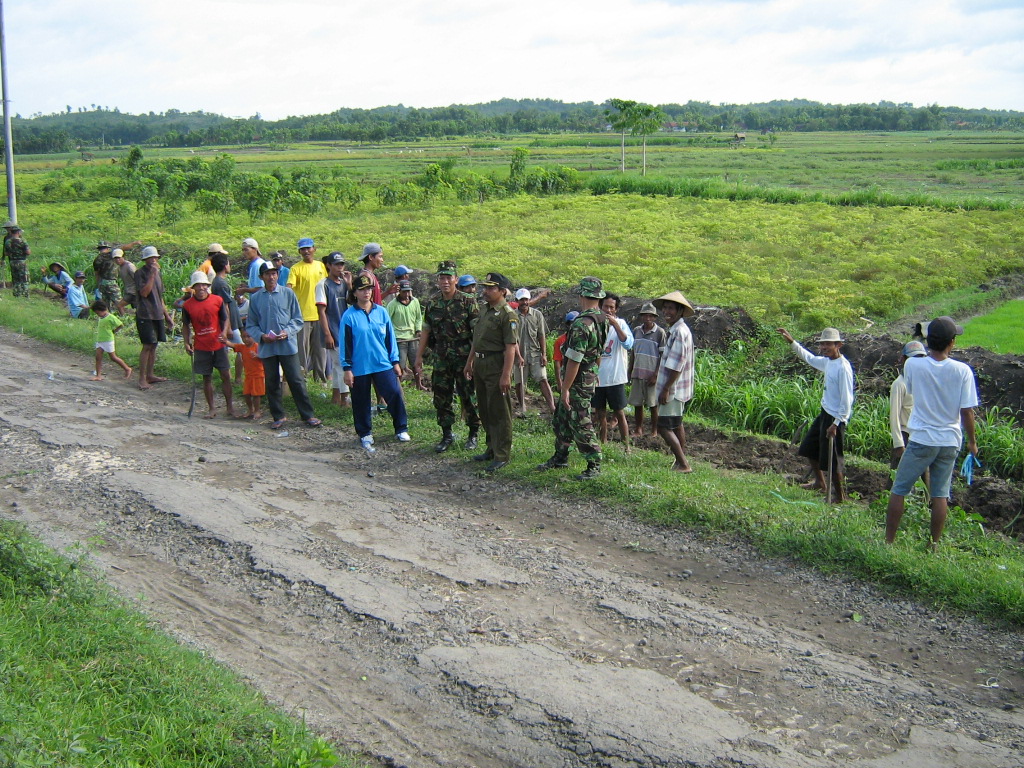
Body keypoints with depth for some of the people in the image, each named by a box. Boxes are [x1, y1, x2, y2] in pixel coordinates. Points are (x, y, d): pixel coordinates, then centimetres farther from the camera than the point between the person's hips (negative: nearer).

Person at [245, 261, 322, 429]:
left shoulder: (288, 293, 0)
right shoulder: (255, 298, 4)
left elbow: (298, 319, 3)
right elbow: (250, 325, 8)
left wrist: (287, 332, -13)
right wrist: (261, 335, -10)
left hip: (288, 345, -2)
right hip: (267, 348, 2)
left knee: (297, 381, -1)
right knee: (272, 384, 9)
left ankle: (308, 415, 8)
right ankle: (278, 417, 21)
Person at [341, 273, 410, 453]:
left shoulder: (382, 312, 4)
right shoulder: (349, 316, -5)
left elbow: (390, 337, 9)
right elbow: (346, 343, -4)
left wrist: (395, 361, 9)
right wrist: (347, 368, -6)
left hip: (383, 364, 2)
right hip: (360, 368, -2)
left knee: (395, 394, -7)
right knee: (361, 402, 7)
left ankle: (401, 429, 9)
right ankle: (365, 435, 24)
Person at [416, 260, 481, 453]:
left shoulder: (468, 301, -8)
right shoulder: (432, 303, 6)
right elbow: (426, 331, 12)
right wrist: (419, 357, 11)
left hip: (464, 357, -4)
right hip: (441, 358, 4)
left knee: (468, 396, 3)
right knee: (441, 397, 7)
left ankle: (473, 434, 18)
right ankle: (447, 435, 20)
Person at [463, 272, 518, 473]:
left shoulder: (507, 314, -14)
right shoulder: (485, 311, 14)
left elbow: (510, 347, -20)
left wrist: (506, 375, -24)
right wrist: (469, 362, 22)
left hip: (497, 366, -9)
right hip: (480, 365, 9)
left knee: (499, 413, -3)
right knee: (485, 411, 16)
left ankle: (502, 455, 4)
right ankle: (491, 449, 28)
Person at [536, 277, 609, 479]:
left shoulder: (581, 324, -26)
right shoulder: (603, 320, 4)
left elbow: (573, 361, -24)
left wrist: (565, 389, -19)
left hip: (578, 381, -10)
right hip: (591, 377, 10)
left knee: (581, 424, 0)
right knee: (561, 418, 19)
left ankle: (594, 465, 9)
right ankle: (560, 458, 30)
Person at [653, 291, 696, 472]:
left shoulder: (679, 332, -21)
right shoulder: (674, 330, 12)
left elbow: (676, 365, -25)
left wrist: (666, 389, -22)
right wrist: (665, 386, 18)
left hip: (674, 388, -11)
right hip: (677, 389, 11)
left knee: (664, 427, -9)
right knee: (676, 424, 20)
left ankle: (683, 464, -7)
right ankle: (681, 460, 31)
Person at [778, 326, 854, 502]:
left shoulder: (843, 367, -21)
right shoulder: (827, 361, 6)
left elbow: (847, 399, -21)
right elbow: (809, 358, 28)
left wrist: (836, 423, -21)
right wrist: (792, 342, 24)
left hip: (836, 418, -10)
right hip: (825, 414, 10)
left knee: (833, 459, -1)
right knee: (809, 448, 21)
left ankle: (840, 496, 14)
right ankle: (820, 482, 39)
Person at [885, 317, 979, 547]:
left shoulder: (913, 365, -10)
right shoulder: (963, 371, -9)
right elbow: (967, 411, -7)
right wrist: (972, 441, 8)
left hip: (921, 440, -2)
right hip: (950, 442, 2)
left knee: (899, 490, 7)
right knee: (940, 495, 11)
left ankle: (889, 542, 8)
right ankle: (935, 545, 16)